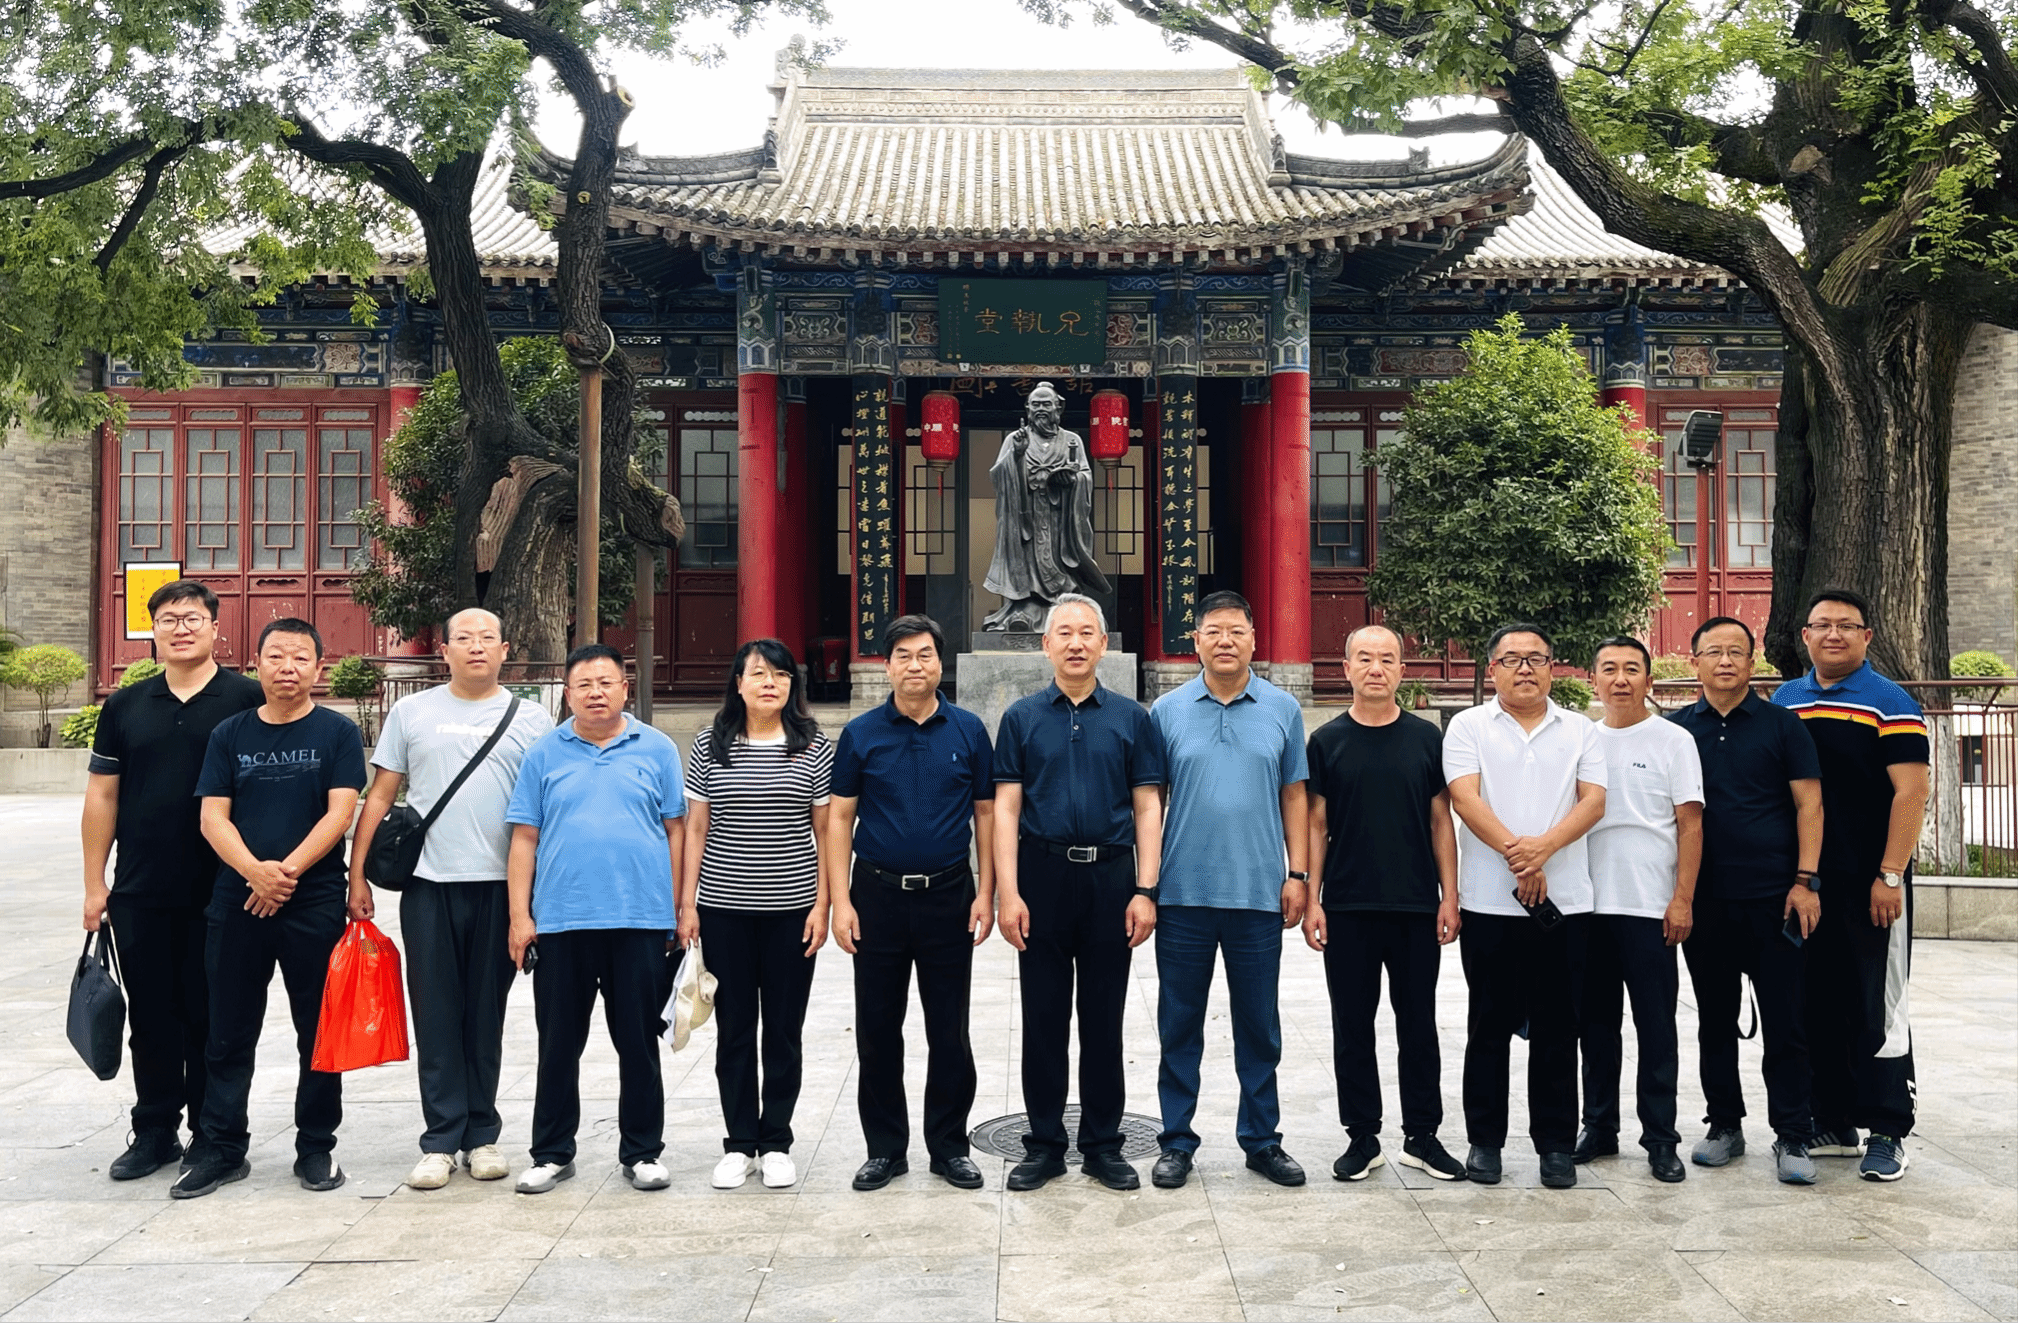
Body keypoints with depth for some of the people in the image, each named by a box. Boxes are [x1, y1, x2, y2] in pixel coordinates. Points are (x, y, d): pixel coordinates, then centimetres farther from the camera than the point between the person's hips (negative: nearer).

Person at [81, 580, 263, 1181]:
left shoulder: (249, 700, -2)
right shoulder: (125, 706, 9)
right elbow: (102, 796, 10)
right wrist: (95, 884, 6)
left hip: (221, 894, -3)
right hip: (140, 895, 3)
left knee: (211, 1017, 5)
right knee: (151, 1017, 10)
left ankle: (210, 1136, 17)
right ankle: (155, 1131, 23)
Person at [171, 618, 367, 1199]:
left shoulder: (337, 733, 2)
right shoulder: (230, 734, 8)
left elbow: (340, 813, -7)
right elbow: (213, 816, 1)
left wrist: (288, 870, -17)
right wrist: (255, 871, -16)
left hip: (315, 904, -2)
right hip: (236, 904, 2)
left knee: (319, 1033, 4)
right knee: (228, 1034, 8)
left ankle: (317, 1147, 16)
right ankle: (222, 1148, 19)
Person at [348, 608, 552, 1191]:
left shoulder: (530, 720, 6)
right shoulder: (411, 712, 9)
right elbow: (379, 797, 10)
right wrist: (358, 874, 3)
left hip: (499, 886, 0)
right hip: (428, 885, 1)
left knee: (486, 1017, 8)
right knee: (436, 1017, 2)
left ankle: (481, 1134, 18)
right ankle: (441, 1141, 9)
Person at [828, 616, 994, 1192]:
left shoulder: (968, 731, 3)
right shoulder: (861, 734, 1)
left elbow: (986, 813, 6)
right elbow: (839, 818, 2)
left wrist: (986, 892, -1)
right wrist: (840, 900, -5)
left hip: (949, 895, 0)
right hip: (878, 895, 0)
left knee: (949, 1030, 6)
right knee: (877, 1029, 6)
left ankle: (949, 1146, 19)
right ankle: (885, 1148, 19)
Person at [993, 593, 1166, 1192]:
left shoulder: (1132, 718, 6)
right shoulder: (1022, 717, 5)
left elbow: (1148, 808, 4)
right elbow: (1006, 809, 1)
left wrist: (1145, 890, -5)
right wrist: (1007, 892, -8)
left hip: (1111, 877, 0)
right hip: (1042, 875, 0)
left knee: (1104, 1018, 7)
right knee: (1043, 1018, 6)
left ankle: (1103, 1143, 18)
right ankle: (1044, 1144, 17)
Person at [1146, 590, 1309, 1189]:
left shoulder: (1282, 710, 5)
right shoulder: (1167, 711, 3)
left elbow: (1294, 796, 8)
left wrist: (1297, 874, 2)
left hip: (1259, 892, 0)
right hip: (1183, 893, 0)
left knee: (1259, 1024, 9)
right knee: (1179, 1025, 7)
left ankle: (1262, 1140, 22)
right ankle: (1176, 1143, 18)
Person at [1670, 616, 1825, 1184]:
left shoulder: (1782, 724, 3)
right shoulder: (1676, 729, 7)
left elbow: (1808, 802, 1)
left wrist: (1805, 881, -8)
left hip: (1773, 897, -2)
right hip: (1705, 899, 2)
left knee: (1784, 1020, 0)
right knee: (1715, 1019, 10)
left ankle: (1793, 1136, 8)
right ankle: (1724, 1125, 22)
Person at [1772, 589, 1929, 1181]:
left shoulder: (1889, 703, -5)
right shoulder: (1783, 701, 11)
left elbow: (1911, 791, -11)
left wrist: (1890, 876, -16)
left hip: (1870, 885, -5)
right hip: (1803, 883, 5)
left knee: (1878, 1009, 0)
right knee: (1816, 1006, 10)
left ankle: (1887, 1133, 9)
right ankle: (1832, 1125, 21)